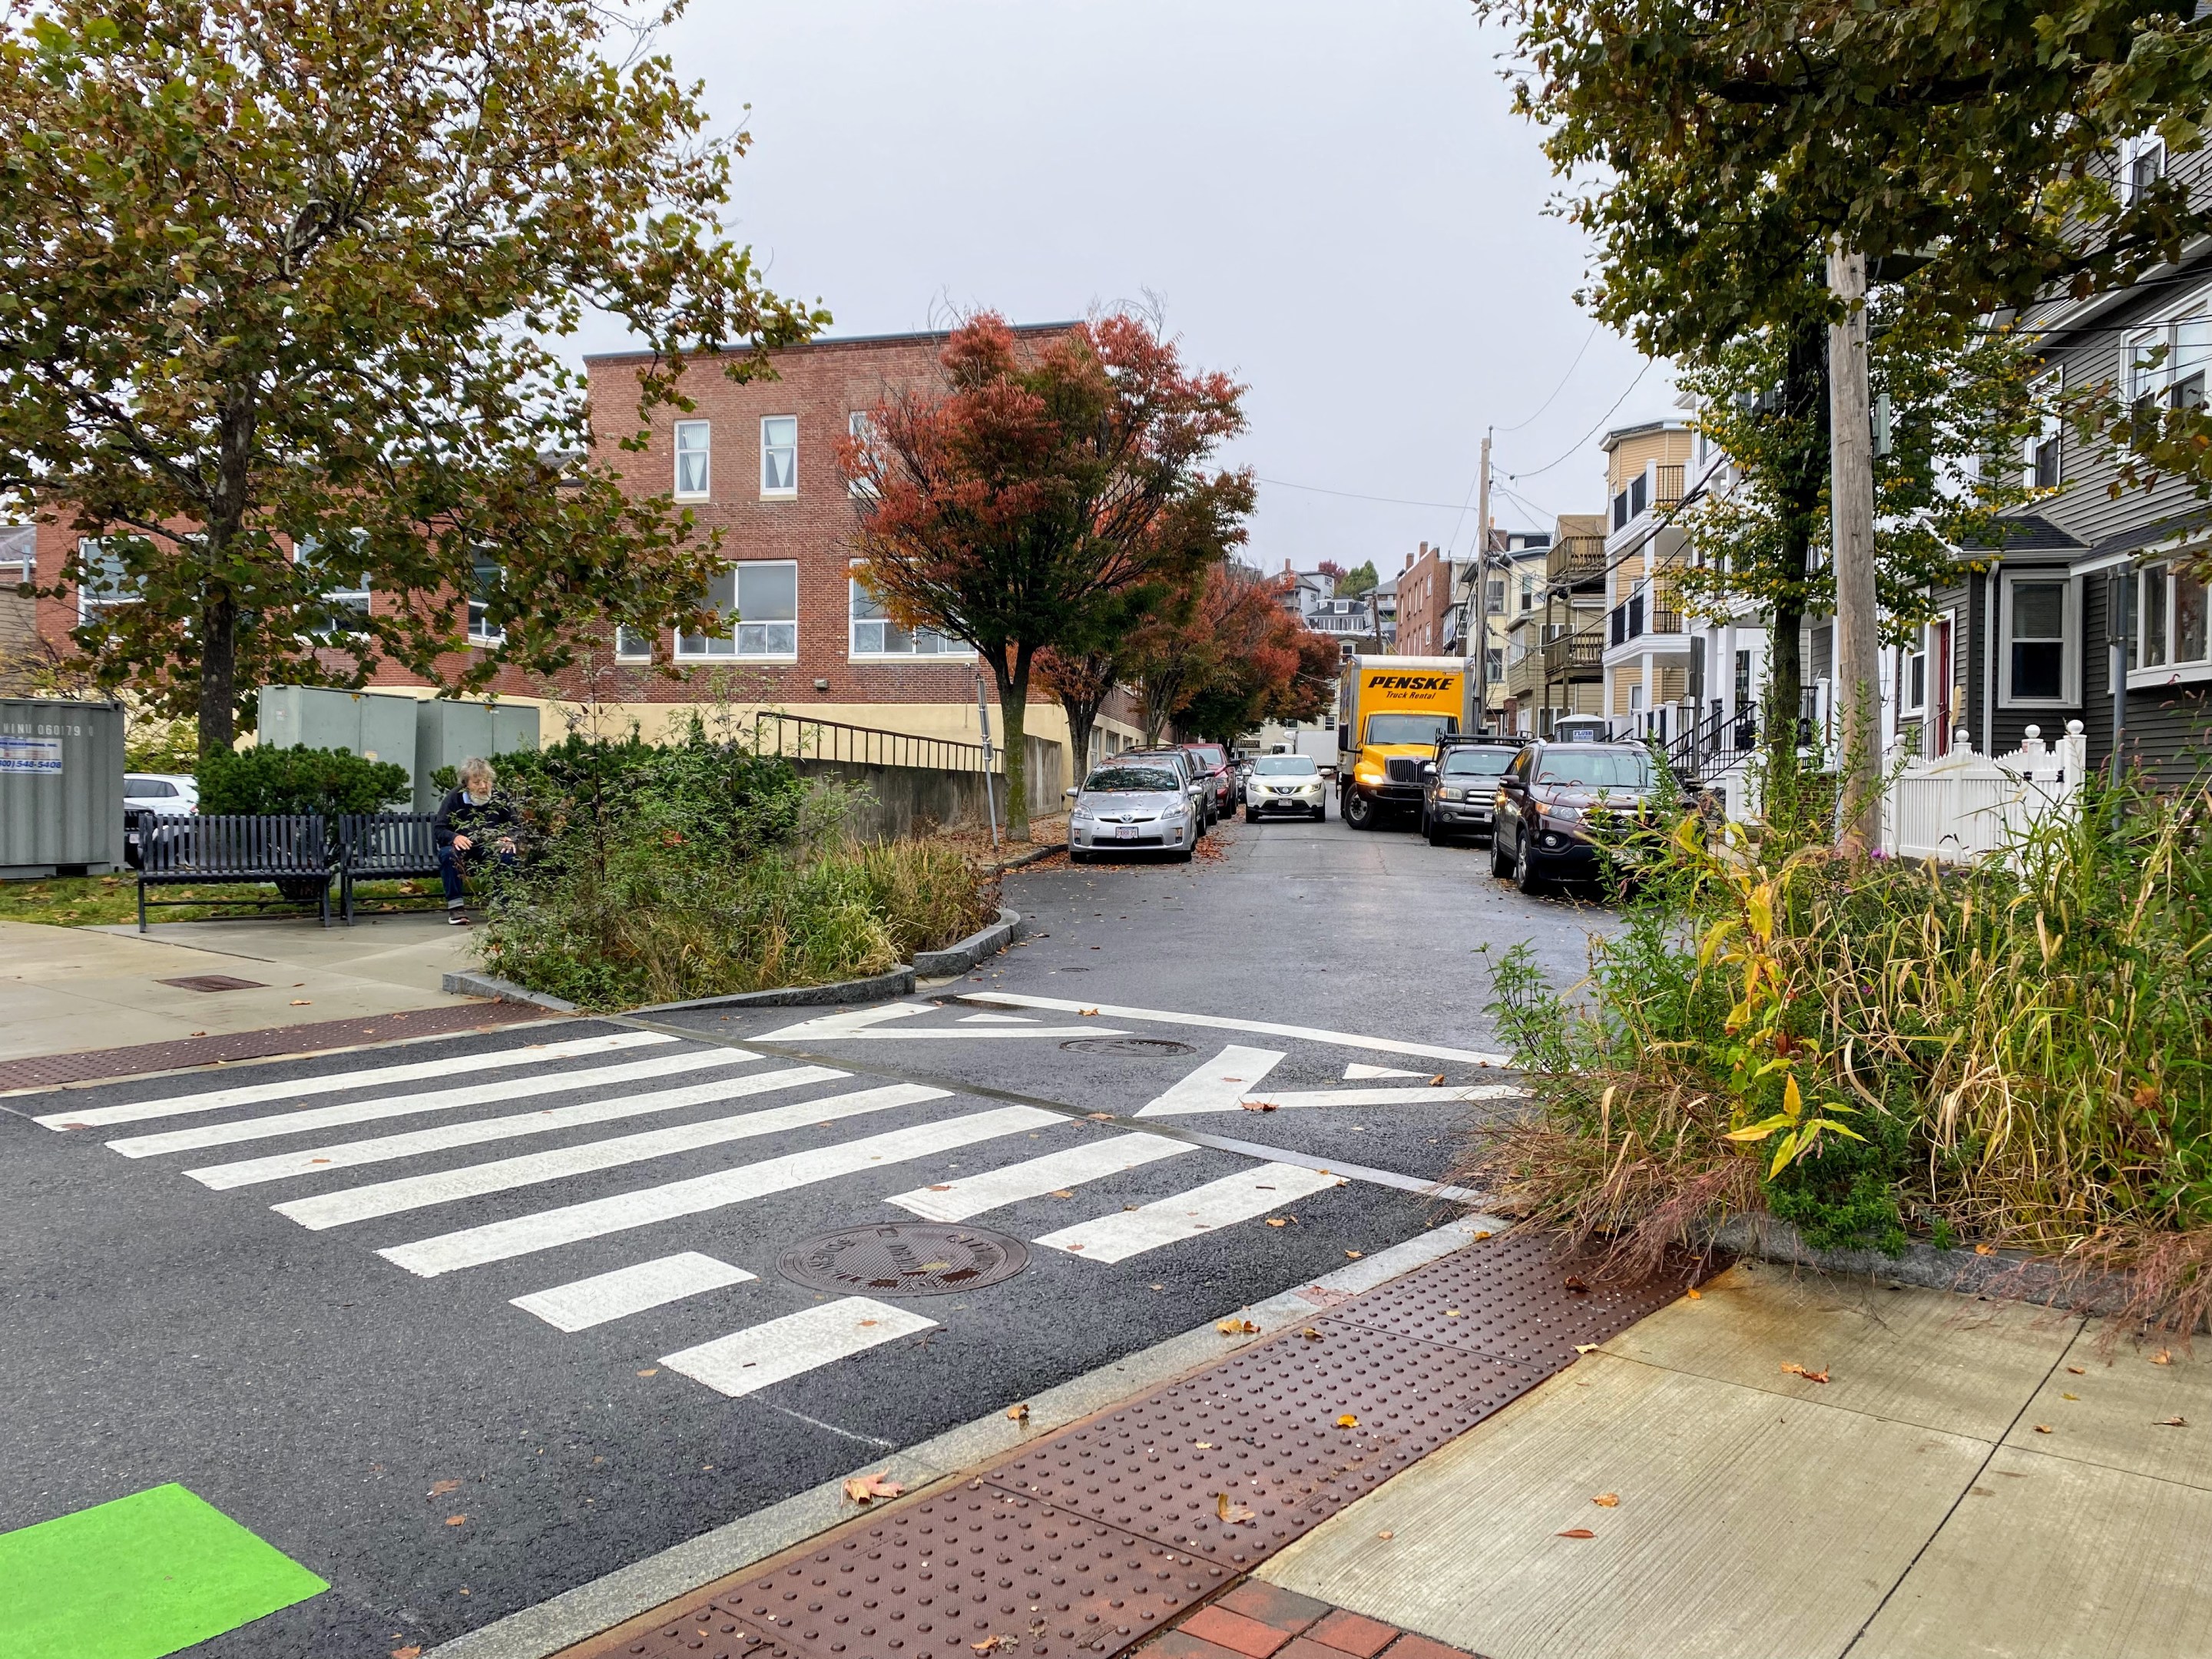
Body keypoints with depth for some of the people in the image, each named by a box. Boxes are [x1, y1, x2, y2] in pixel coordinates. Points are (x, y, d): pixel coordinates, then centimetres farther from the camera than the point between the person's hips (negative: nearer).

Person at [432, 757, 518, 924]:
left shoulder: (499, 797, -3)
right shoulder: (455, 797, -6)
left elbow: (514, 826, 1)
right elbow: (438, 830, -8)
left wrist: (509, 838, -23)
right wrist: (454, 838, -31)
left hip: (490, 851, 1)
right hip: (462, 848, -1)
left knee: (509, 855, -30)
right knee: (448, 854, -34)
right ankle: (455, 905, -26)